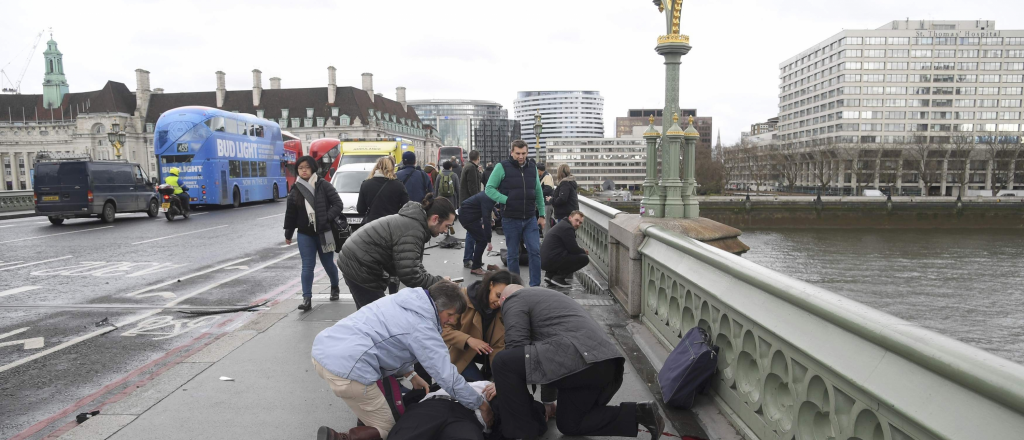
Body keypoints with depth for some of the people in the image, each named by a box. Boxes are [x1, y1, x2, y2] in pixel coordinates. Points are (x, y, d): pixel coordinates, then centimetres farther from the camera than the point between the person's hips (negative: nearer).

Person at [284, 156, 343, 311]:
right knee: (307, 266, -4)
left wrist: (327, 218, -19)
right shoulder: (295, 190, 2)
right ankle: (307, 298, -4)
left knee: (327, 263, 13)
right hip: (305, 234, 2)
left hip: (324, 233, -1)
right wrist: (288, 234, 14)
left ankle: (335, 287, 39)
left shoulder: (324, 185, -7)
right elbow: (290, 214, 9)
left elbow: (338, 204, -8)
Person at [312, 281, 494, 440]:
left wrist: (410, 375, 25)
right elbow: (448, 377, -6)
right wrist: (482, 405, 6)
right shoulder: (422, 328, -8)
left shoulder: (404, 300, 16)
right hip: (346, 368, -9)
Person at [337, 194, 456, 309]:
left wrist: (435, 281, -1)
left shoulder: (415, 220, 7)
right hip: (359, 267, -10)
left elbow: (412, 265, 11)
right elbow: (409, 275, -27)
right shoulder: (413, 231, -25)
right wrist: (439, 282, -15)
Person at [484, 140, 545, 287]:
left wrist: (542, 214, 14)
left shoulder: (532, 167, 9)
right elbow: (489, 189, -5)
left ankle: (535, 286, 3)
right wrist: (506, 200, -15)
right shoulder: (502, 167, -4)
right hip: (511, 219, -3)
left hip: (530, 219, 3)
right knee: (513, 255, 7)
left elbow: (539, 193, 15)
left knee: (535, 251, -6)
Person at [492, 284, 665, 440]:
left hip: (578, 357, -10)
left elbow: (516, 346, -3)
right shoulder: (545, 296, 38)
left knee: (503, 362, -6)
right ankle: (638, 414, 12)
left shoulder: (513, 301, 10)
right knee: (569, 424, 23)